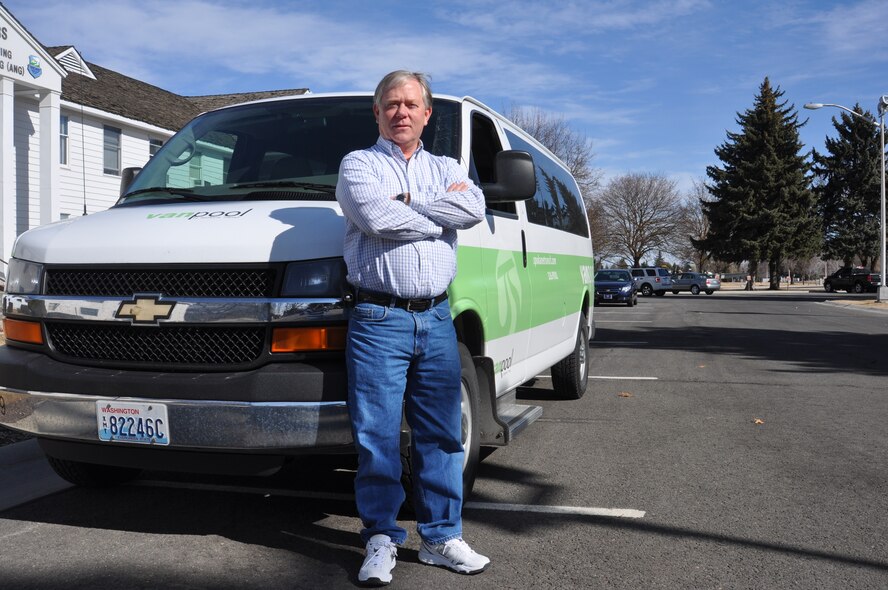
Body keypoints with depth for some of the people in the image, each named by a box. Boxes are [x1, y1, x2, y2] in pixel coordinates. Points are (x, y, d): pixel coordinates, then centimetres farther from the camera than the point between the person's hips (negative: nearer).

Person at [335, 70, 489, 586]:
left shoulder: (447, 169, 18)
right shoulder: (358, 165, 7)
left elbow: (474, 209, -5)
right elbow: (375, 216, -15)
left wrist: (401, 202, -6)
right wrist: (439, 216, -3)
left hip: (437, 318, 4)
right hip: (379, 319, -3)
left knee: (442, 433, 8)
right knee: (378, 436, 0)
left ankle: (442, 536, 21)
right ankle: (382, 540, 16)